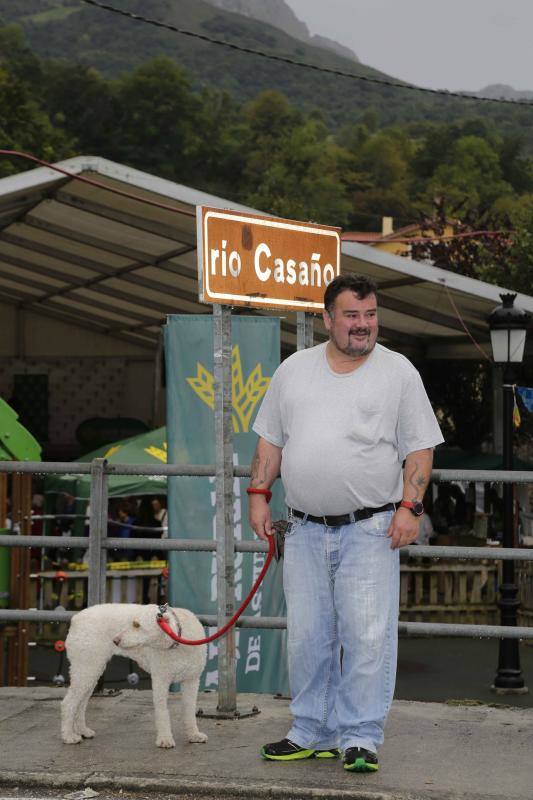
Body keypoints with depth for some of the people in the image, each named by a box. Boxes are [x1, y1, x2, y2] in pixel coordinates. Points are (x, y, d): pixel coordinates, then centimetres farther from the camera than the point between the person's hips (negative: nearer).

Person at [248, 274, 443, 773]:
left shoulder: (399, 373, 1)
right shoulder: (293, 370, 10)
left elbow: (419, 449, 0)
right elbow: (270, 440, 14)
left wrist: (410, 507, -10)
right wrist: (258, 494, 6)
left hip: (371, 530, -3)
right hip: (304, 530, 3)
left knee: (367, 637, -6)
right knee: (306, 637, 8)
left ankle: (361, 738, 2)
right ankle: (312, 733, 19)